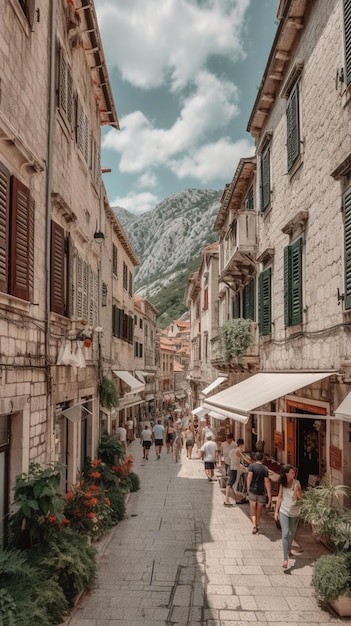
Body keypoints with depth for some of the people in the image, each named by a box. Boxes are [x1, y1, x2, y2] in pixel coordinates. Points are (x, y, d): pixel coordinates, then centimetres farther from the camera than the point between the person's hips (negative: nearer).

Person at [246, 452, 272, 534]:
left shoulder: (251, 466, -7)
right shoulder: (265, 469, -6)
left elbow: (249, 477, -17)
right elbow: (267, 482, -9)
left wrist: (248, 488, -5)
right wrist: (270, 496, -6)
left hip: (252, 491, -1)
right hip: (261, 492, 1)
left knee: (252, 509, 8)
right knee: (259, 510, 18)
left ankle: (254, 525, -10)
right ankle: (257, 525, 32)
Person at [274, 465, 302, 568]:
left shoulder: (296, 482, -10)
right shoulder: (282, 483, -5)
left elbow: (300, 497, -13)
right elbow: (279, 497, 3)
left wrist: (297, 490, -33)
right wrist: (276, 511, 3)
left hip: (295, 512, 1)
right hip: (284, 511, -1)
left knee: (292, 533, 19)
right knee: (285, 533, -12)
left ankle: (289, 549, 47)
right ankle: (285, 559, -12)